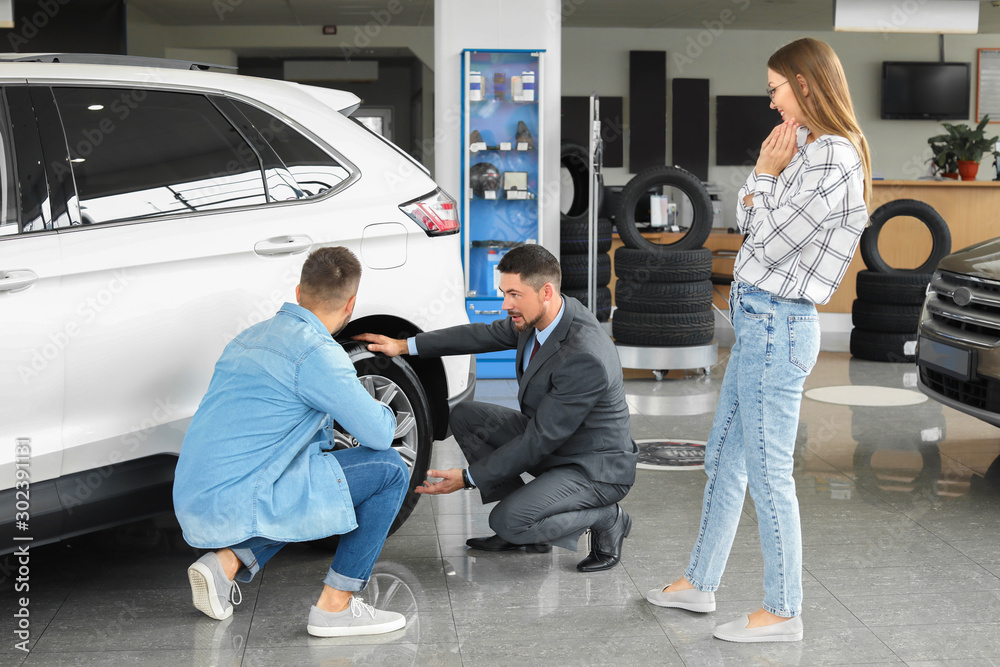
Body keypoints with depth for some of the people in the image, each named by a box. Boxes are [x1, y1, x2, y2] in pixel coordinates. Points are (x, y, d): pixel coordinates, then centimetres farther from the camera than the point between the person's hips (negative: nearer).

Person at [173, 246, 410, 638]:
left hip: (193, 503, 9)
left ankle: (227, 562, 13)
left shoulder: (253, 336, 17)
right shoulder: (316, 352, -12)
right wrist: (384, 413, 15)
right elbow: (379, 434, -7)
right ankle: (336, 605, 0)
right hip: (238, 504, -9)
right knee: (389, 469, -2)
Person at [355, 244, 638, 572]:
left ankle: (607, 519, -1)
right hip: (552, 441, 9)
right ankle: (524, 526, 7)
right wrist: (404, 346, 6)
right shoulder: (539, 315, -7)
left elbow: (539, 440, -29)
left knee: (507, 521, -25)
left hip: (596, 468, -9)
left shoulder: (584, 358, -33)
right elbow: (485, 335, 9)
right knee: (465, 416, 3)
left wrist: (469, 478, -24)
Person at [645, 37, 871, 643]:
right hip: (760, 323, 10)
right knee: (724, 456, 18)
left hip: (776, 326, -10)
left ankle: (783, 611, 11)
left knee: (768, 474, -1)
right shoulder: (808, 149, 13)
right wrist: (766, 171, 2)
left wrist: (765, 175, -7)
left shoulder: (834, 158, -17)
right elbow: (749, 225, 16)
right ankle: (699, 583, 31)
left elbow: (768, 246, -18)